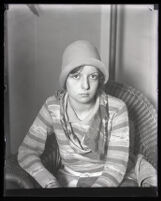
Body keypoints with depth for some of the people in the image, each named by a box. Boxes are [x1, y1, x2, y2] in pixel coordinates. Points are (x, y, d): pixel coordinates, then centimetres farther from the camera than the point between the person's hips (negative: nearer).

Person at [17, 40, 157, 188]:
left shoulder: (116, 110, -17)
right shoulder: (53, 107, -11)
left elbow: (115, 168, -15)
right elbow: (26, 152, -10)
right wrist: (51, 184, -25)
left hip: (107, 182, 0)